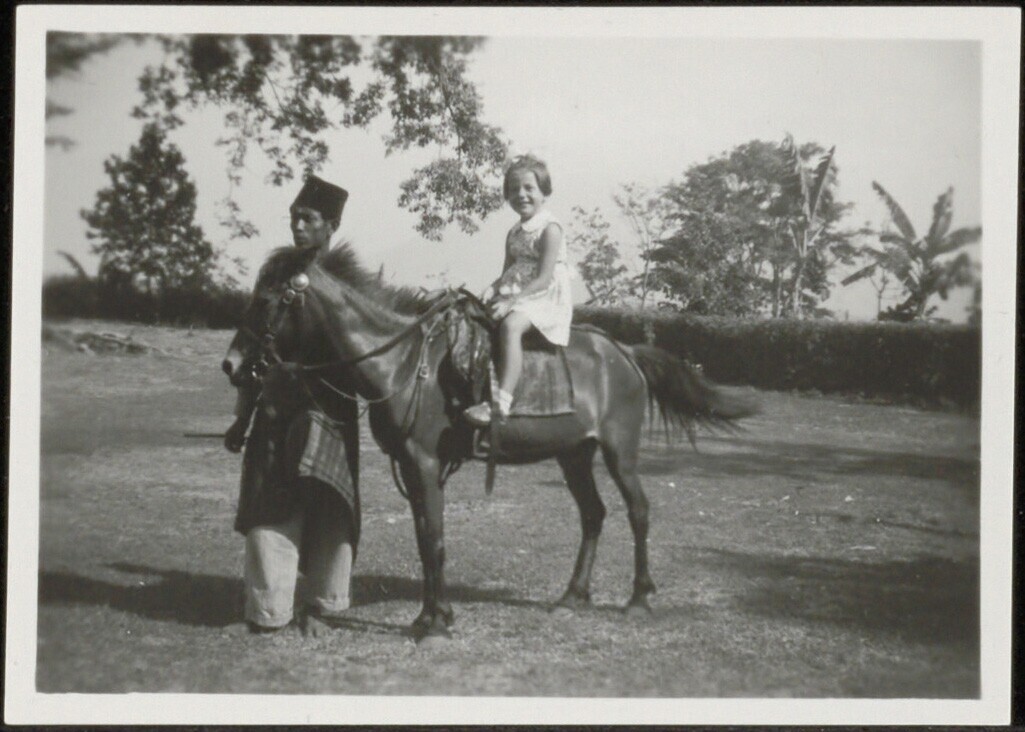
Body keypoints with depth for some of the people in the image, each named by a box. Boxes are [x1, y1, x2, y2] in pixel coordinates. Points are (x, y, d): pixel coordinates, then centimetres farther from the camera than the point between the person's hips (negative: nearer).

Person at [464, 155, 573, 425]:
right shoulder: (514, 233, 18)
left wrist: (512, 301, -24)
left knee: (510, 324, -35)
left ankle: (502, 401, -45)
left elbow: (544, 279, -16)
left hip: (546, 300, -9)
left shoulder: (550, 229, -8)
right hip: (515, 298, 9)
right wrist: (489, 292, -2)